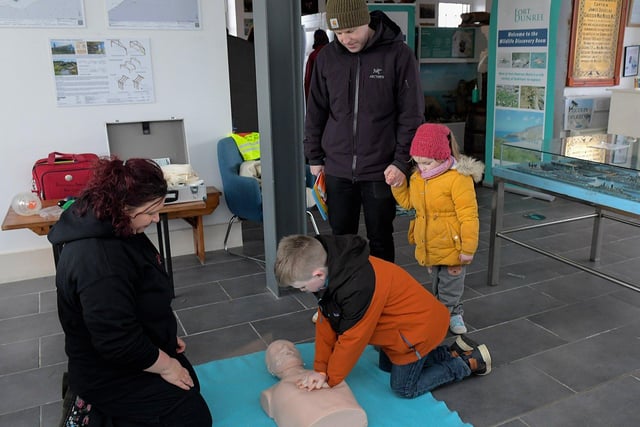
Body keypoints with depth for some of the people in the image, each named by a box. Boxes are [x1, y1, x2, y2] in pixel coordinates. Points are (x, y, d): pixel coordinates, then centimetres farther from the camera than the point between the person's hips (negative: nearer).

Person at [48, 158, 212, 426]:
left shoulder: (111, 229, -2)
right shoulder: (98, 262, -35)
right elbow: (118, 341, -32)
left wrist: (165, 335, 12)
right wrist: (165, 365, -17)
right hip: (112, 373, -10)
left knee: (189, 389, 22)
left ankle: (96, 405, 20)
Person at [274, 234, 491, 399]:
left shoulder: (359, 288, -40)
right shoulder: (330, 268, -11)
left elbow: (351, 340, -26)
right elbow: (327, 322, -3)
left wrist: (330, 379, -11)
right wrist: (320, 368, -6)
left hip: (420, 326, -9)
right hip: (405, 318, 9)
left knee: (403, 388, 7)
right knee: (386, 365, 27)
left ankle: (469, 362, 16)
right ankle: (455, 352, 29)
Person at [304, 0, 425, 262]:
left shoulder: (399, 54, -8)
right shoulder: (327, 57, 3)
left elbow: (412, 114, -6)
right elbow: (316, 111, 10)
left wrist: (401, 161, -11)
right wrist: (314, 157, 8)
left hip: (381, 170, -3)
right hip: (337, 169, 3)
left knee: (380, 240, 10)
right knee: (341, 237, 14)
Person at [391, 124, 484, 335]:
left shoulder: (458, 178, -22)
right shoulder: (418, 177, 2)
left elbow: (469, 217, -21)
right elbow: (407, 202, 17)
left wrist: (468, 249, -19)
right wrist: (397, 183, 1)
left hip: (451, 247, -8)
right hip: (429, 247, 8)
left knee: (449, 286, 8)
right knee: (437, 283, 22)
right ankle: (453, 313, 42)